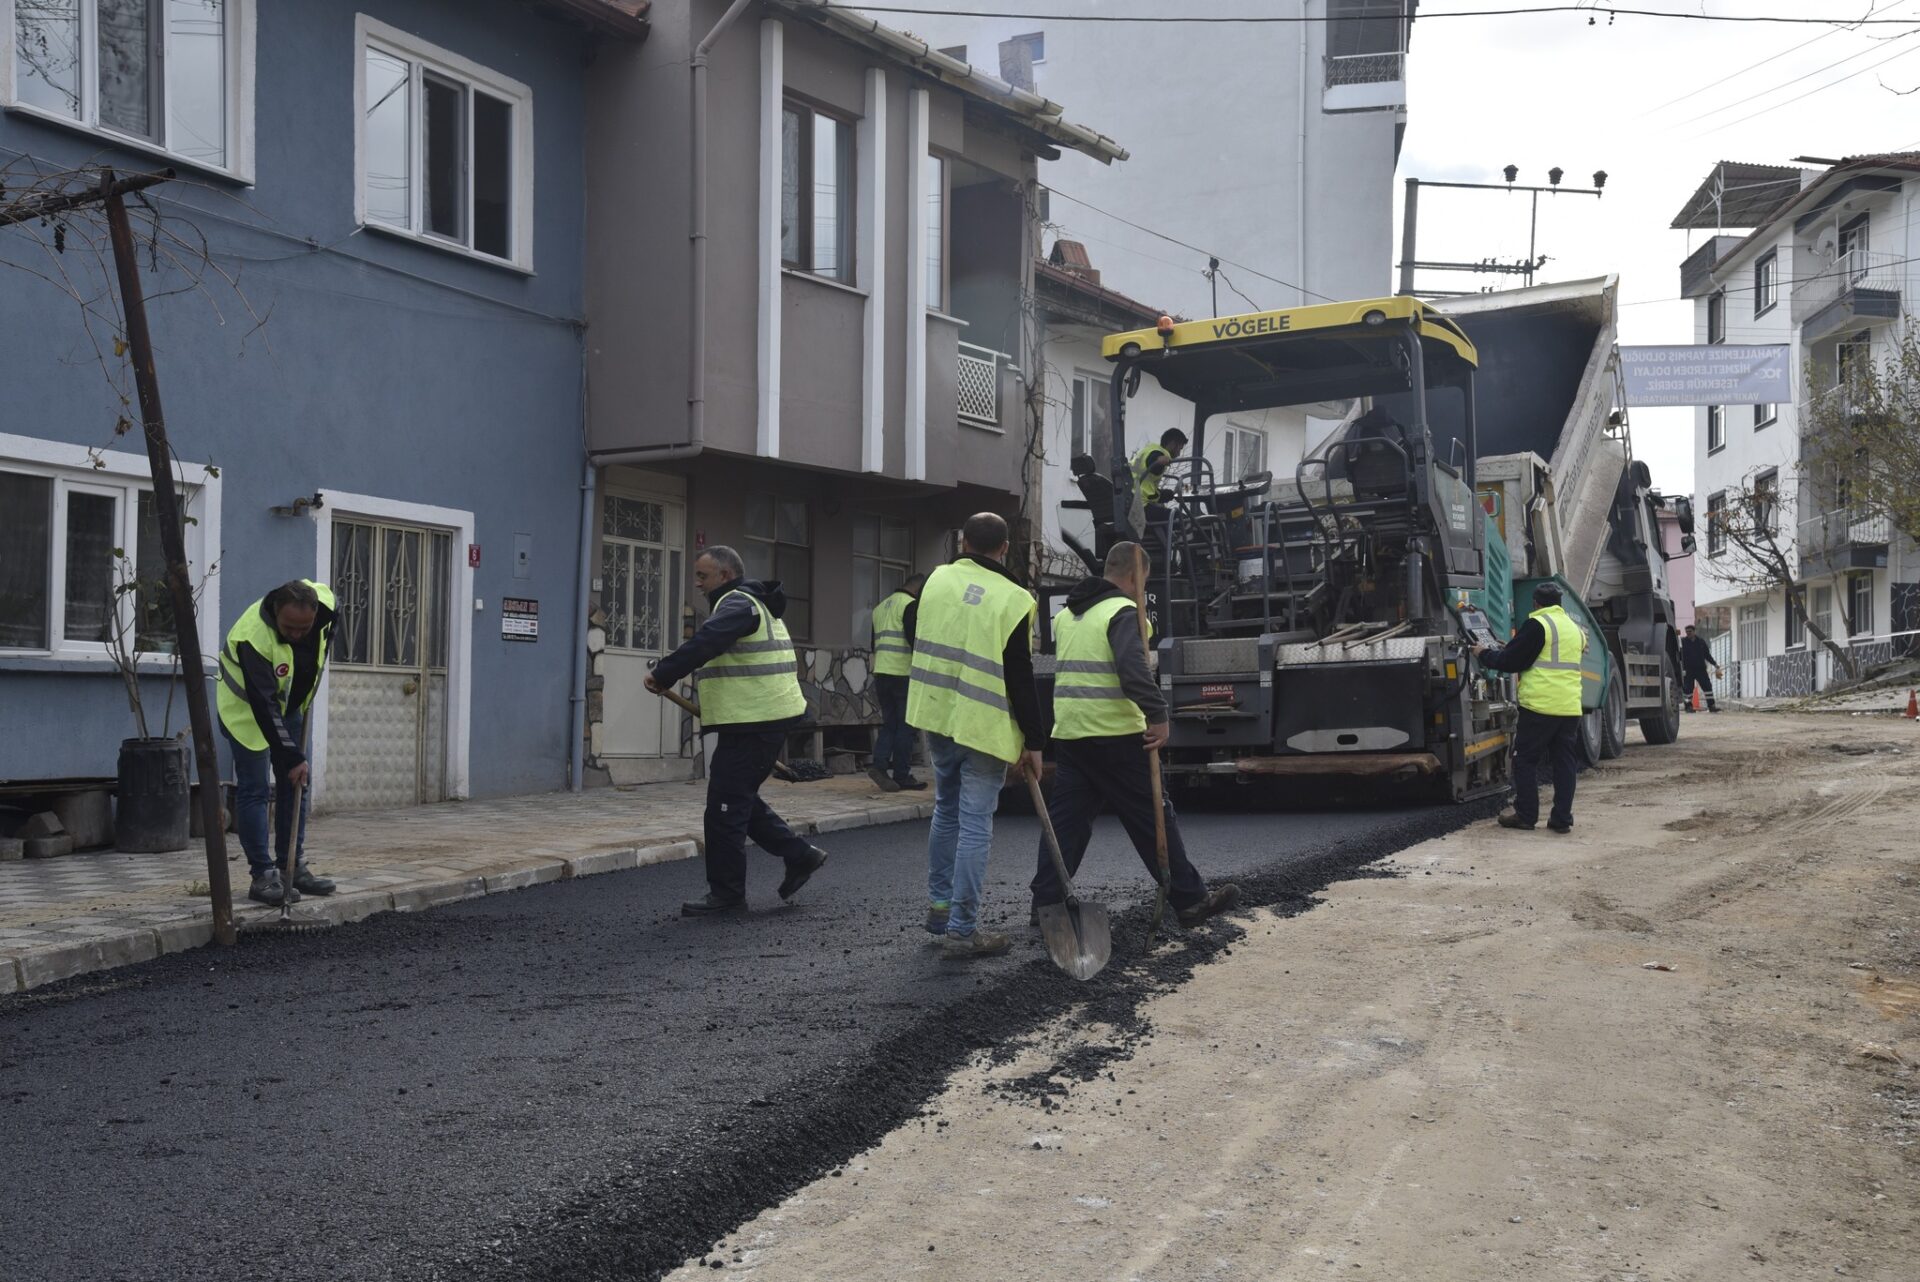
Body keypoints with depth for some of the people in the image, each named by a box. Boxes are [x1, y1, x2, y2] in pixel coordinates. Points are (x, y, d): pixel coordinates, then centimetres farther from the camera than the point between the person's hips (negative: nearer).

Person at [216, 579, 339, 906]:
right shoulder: (254, 636, -38)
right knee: (254, 789, -8)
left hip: (290, 703, 6)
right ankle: (263, 875, -3)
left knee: (297, 785, 8)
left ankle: (294, 867, 16)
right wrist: (292, 756, -34)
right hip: (248, 708, -6)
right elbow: (263, 705, -36)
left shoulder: (325, 601, -22)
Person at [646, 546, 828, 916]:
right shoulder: (757, 604, 21)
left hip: (752, 726, -11)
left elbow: (703, 644, -29)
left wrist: (663, 674, -29)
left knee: (727, 807, -5)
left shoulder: (738, 604, -13)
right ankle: (800, 856, 22)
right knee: (741, 800, 19)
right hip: (766, 719, 11)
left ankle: (726, 893, 2)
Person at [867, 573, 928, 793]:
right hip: (903, 674, -7)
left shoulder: (880, 607, 18)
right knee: (905, 725, 0)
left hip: (881, 673, 7)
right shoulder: (910, 604, -8)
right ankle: (901, 776, 3)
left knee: (889, 723, 12)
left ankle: (879, 764, -5)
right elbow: (915, 640, -15)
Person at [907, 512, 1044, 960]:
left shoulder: (936, 579, 3)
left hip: (936, 715, 6)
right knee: (975, 826, 0)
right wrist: (1033, 742, -5)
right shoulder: (1013, 599, -12)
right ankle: (962, 930, 2)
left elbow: (915, 634, 18)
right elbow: (1020, 679, -11)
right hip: (985, 727, -5)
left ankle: (939, 906, 29)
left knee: (947, 811, 22)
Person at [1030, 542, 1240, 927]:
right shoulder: (1123, 611, -10)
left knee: (1065, 817, 10)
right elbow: (1133, 669, -24)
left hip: (1068, 733, 7)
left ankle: (1045, 902, 8)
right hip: (1114, 736, -7)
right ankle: (1190, 899, 8)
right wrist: (1158, 714, -23)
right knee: (1152, 816, 1)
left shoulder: (1066, 614, 18)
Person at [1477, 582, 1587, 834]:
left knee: (1526, 759, 4)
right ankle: (1562, 818, 8)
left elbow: (1512, 661, -8)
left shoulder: (1536, 624, -8)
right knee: (1564, 761, 9)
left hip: (1540, 705, -7)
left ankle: (1526, 814, 6)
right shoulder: (1574, 627, 18)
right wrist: (1504, 650, 29)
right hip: (1570, 707, 7)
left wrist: (1486, 654, 10)